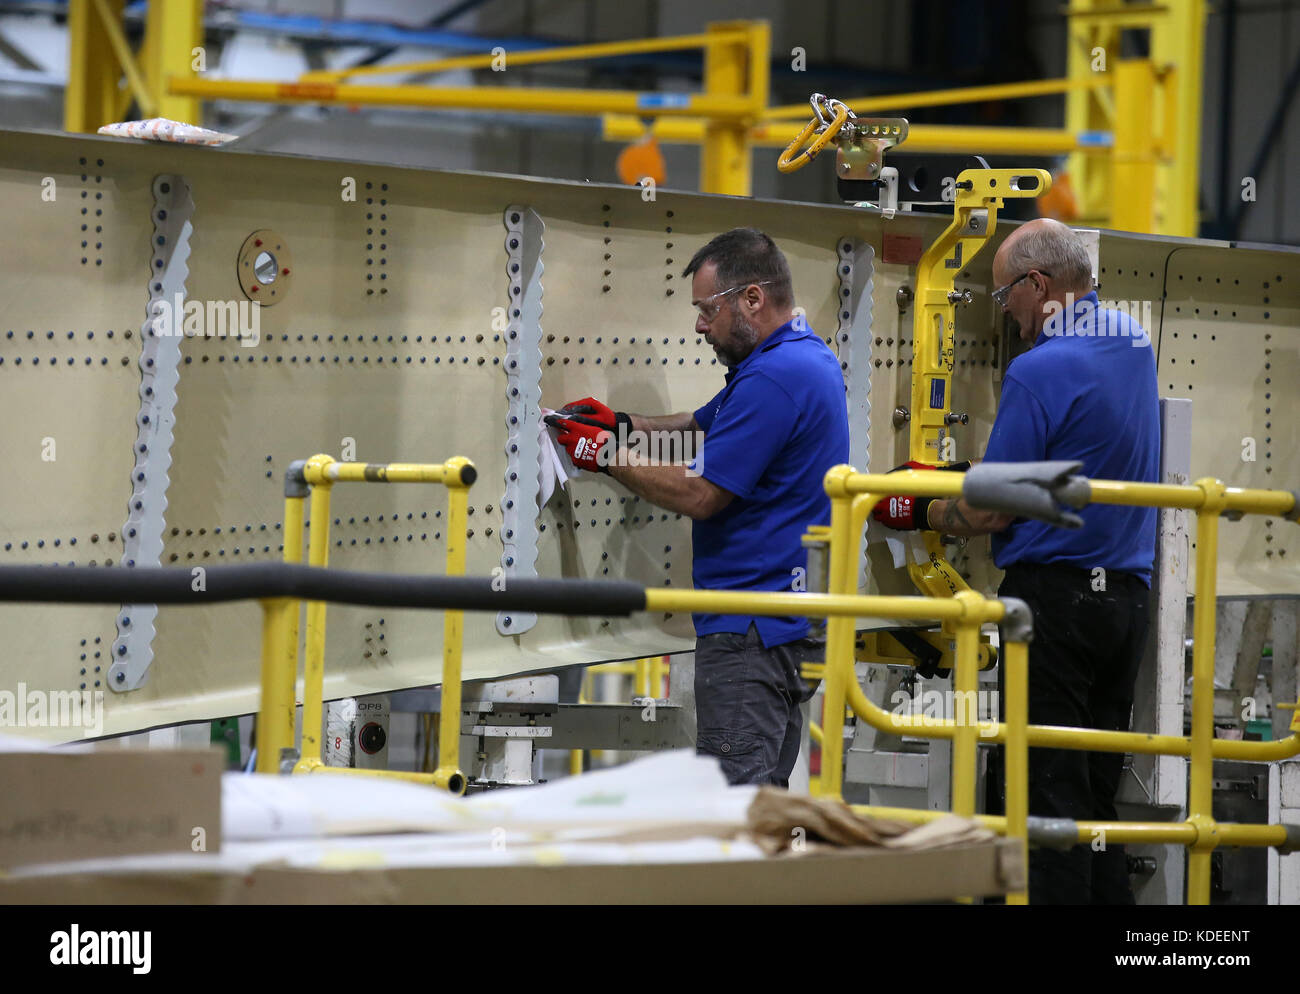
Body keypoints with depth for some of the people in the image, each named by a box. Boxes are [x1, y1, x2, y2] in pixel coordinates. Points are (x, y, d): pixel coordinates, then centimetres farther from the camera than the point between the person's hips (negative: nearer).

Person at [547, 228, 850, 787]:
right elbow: (704, 425, 26)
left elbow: (700, 496, -19)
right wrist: (623, 425, 10)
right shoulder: (809, 359, 16)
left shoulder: (774, 377, -18)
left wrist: (610, 456, -7)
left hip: (753, 630, -11)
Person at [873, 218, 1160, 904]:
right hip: (1128, 594, 8)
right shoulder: (1132, 344, 11)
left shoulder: (1040, 370, -16)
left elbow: (991, 513, -12)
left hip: (1053, 594, -8)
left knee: (1049, 791, -6)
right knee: (1097, 790, 12)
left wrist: (918, 512, 4)